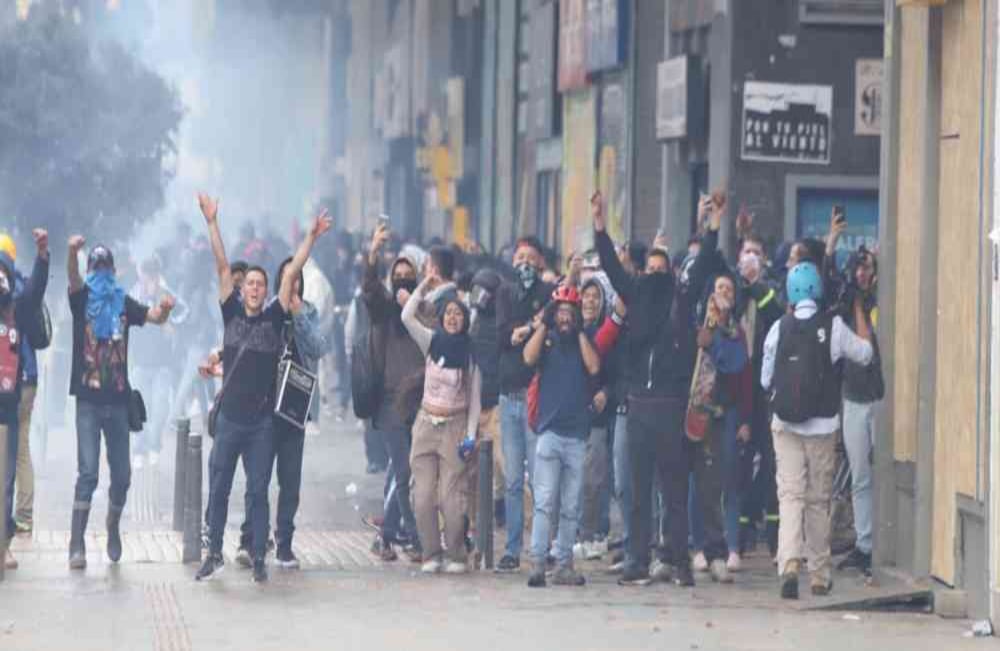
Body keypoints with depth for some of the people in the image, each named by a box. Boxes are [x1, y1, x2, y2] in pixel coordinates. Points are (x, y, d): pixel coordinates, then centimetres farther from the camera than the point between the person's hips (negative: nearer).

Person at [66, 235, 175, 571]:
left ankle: (113, 530, 32)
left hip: (118, 400, 3)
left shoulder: (123, 303, 9)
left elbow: (155, 317, -2)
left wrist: (164, 309, -28)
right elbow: (73, 279, -19)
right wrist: (72, 252, -42)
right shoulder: (82, 298, 1)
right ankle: (77, 546, -11)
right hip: (88, 400, -3)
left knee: (122, 474, 8)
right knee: (87, 474, -10)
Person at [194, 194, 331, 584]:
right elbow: (222, 266, 0)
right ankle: (214, 554, 16)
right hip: (229, 418, 1)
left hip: (262, 421, -1)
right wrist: (212, 223, -2)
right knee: (218, 489, 5)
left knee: (258, 492, 3)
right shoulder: (231, 314, 4)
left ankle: (258, 558, 9)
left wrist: (311, 238, -5)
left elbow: (292, 274, 0)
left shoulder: (274, 318, 3)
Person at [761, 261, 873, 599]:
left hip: (786, 424, 0)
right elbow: (865, 353, 11)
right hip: (823, 425, 0)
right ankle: (819, 575, 16)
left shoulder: (780, 328, -3)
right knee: (819, 499, 10)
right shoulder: (834, 326, -6)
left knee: (790, 494, -3)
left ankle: (789, 563, -24)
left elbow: (766, 380, 6)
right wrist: (858, 310, 21)